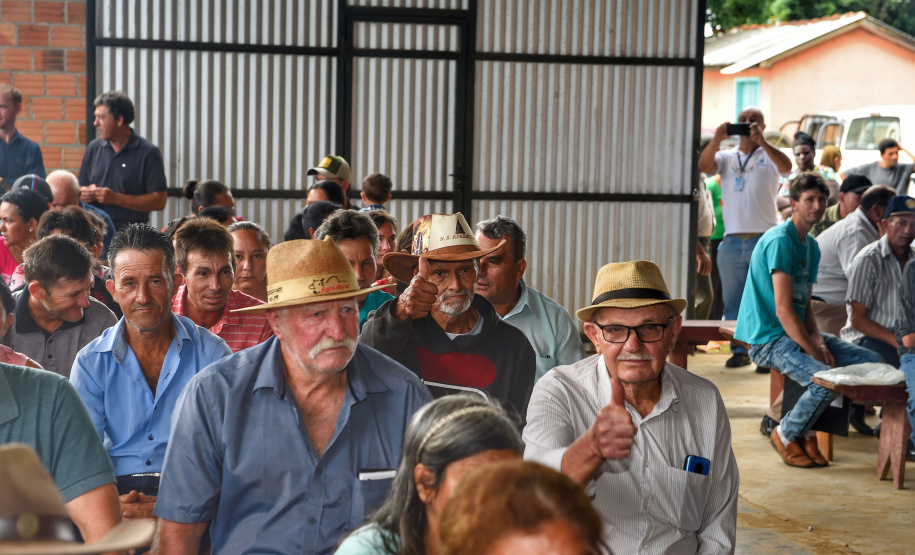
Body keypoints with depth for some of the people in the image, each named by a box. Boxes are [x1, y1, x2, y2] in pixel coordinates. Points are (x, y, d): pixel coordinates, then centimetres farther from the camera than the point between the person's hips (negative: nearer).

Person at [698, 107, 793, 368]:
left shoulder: (769, 156, 7)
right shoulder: (726, 157, 15)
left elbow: (786, 167, -14)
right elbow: (704, 166, -3)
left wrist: (761, 141, -24)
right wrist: (716, 140, -18)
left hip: (764, 238, -3)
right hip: (732, 240, 3)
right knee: (733, 300, 5)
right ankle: (739, 350, 13)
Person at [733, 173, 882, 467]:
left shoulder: (812, 246, 15)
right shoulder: (780, 241, -16)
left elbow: (805, 306, 14)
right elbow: (784, 310, -21)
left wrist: (820, 342, -5)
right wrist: (815, 352, -20)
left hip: (798, 332, 10)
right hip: (769, 338, -10)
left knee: (872, 362, 1)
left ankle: (807, 429, 7)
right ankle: (786, 434, -2)